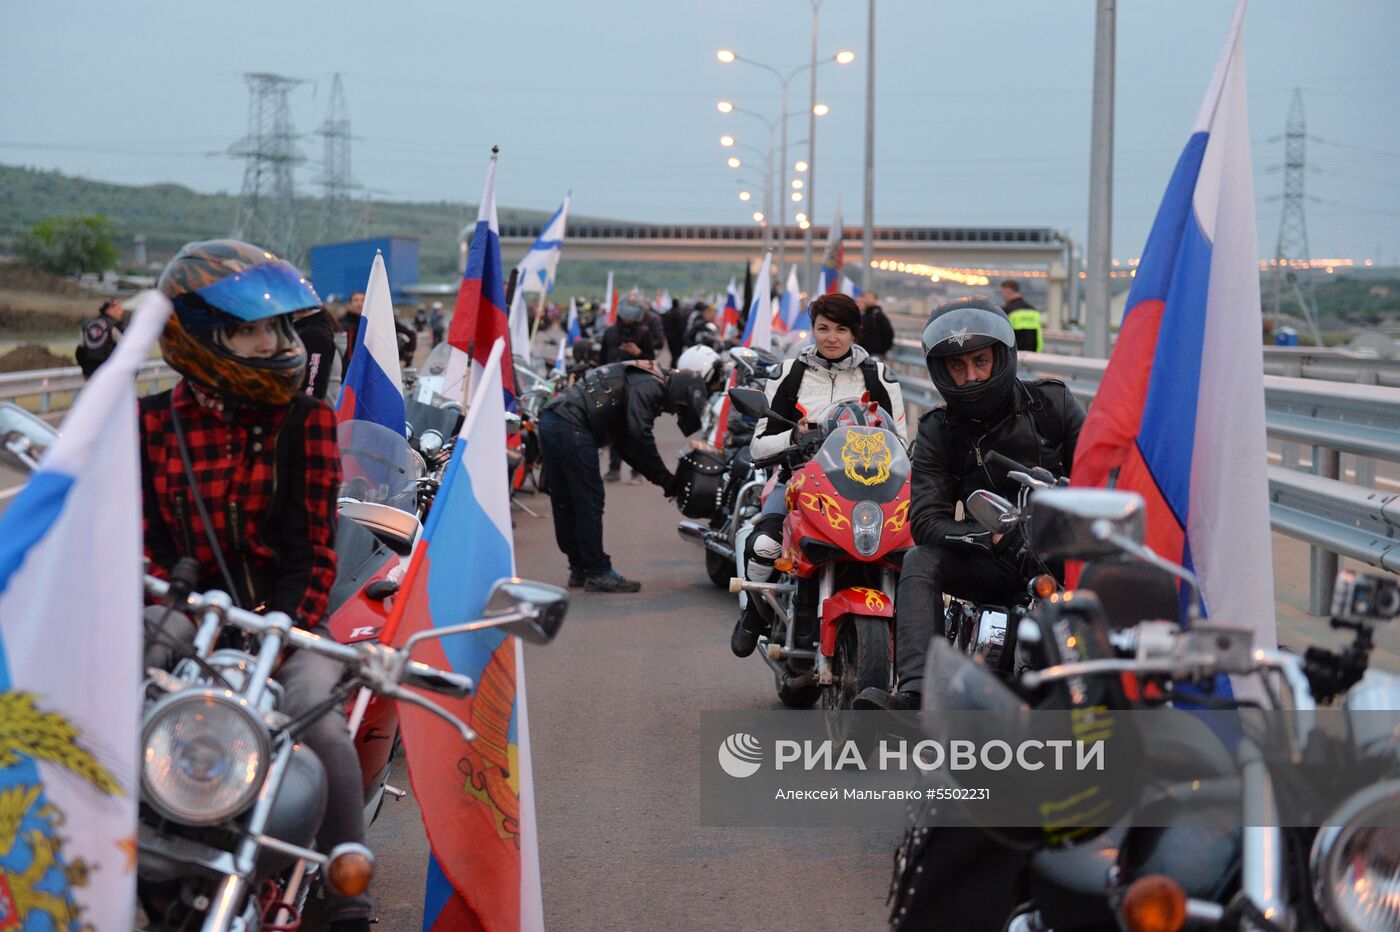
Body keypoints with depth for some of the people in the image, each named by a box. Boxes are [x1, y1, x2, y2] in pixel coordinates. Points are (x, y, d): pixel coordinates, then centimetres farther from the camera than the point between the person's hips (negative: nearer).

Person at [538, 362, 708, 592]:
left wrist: (661, 478, 18)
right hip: (572, 427, -10)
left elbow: (625, 443, 25)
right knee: (589, 502, -4)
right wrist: (666, 480, -6)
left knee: (565, 504, 14)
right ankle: (598, 573, 1)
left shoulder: (641, 382, 25)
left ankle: (579, 569, 22)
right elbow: (640, 436, -15)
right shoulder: (649, 386, -5)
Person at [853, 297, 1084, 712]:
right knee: (920, 562, -23)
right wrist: (990, 538, -24)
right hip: (997, 566, 2)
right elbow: (925, 518, -6)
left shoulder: (1052, 403, 2)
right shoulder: (938, 433, 4)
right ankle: (915, 693, -35)